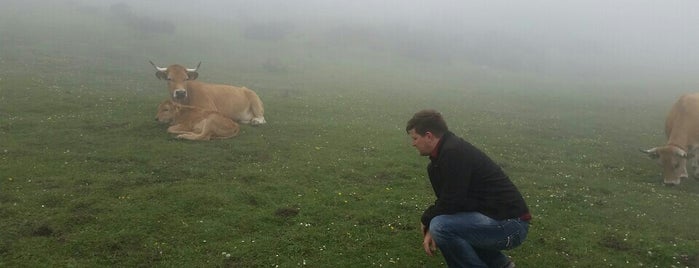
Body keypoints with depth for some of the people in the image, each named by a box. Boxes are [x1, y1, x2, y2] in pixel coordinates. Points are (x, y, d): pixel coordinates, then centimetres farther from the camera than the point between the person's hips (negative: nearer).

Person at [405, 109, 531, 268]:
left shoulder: (454, 154, -21)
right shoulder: (444, 153, 10)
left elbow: (451, 203, -22)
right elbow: (446, 201, 16)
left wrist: (426, 220, -3)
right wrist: (431, 230, 3)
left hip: (509, 224, -10)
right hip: (503, 220, 10)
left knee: (442, 226, -24)